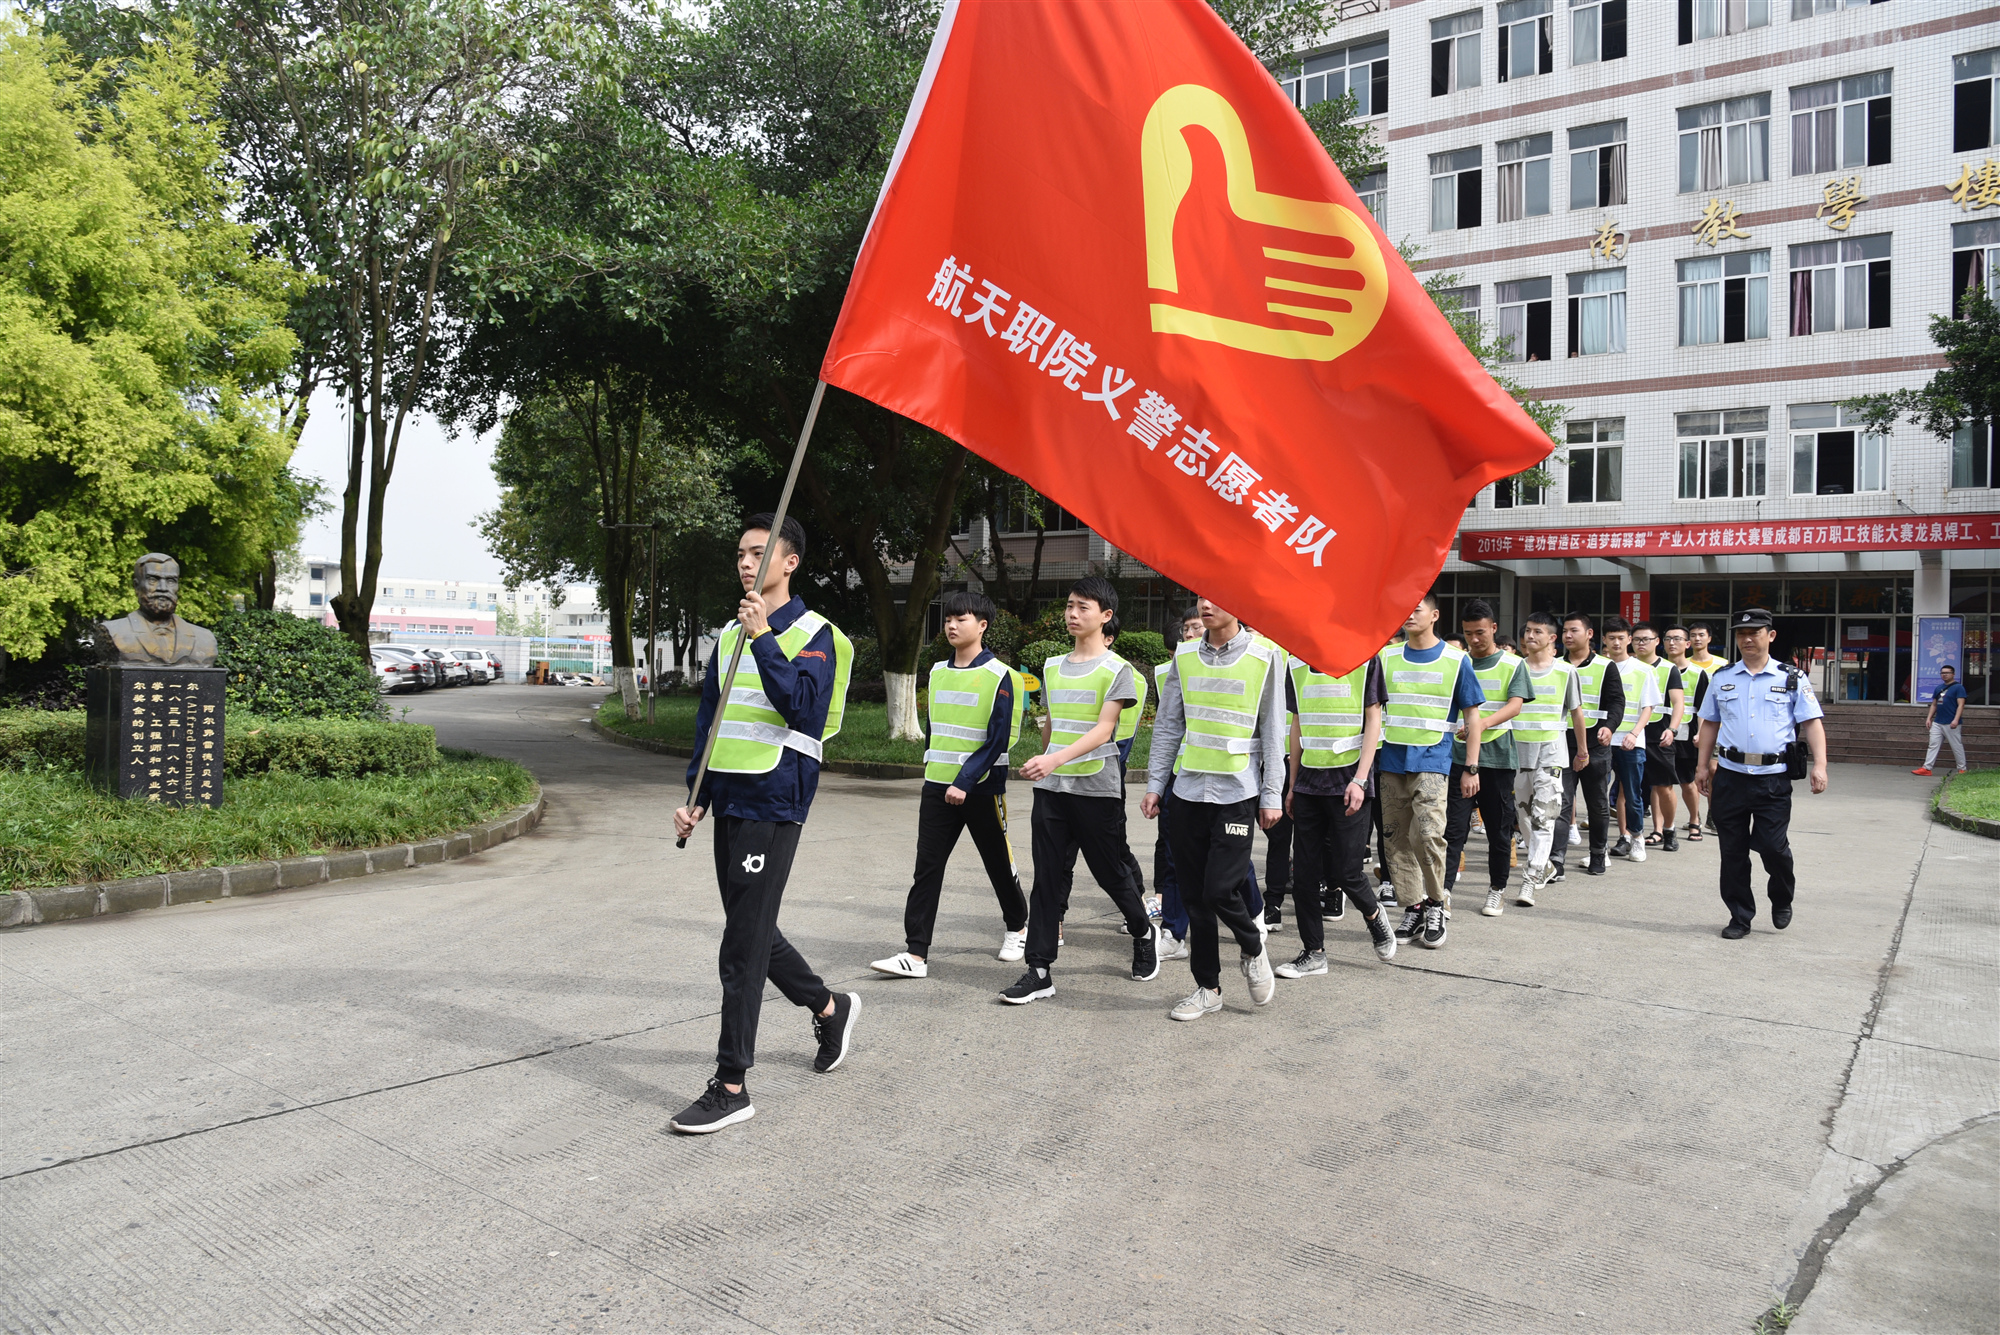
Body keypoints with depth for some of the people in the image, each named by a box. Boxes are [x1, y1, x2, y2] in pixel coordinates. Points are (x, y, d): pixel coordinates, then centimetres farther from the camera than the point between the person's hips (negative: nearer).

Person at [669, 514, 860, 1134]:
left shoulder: (812, 633, -6)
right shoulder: (730, 634, 15)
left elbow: (804, 707, -21)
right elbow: (709, 719, 18)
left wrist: (764, 639, -23)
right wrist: (697, 797, 12)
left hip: (773, 804, -8)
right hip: (729, 801, 8)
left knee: (743, 946, -6)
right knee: (752, 930, 16)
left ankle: (731, 1087, 3)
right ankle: (830, 1007, 38)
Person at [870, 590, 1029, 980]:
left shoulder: (999, 676, -9)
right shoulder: (937, 673, 10)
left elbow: (998, 741, -14)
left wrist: (965, 782, -19)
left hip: (981, 788, -5)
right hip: (937, 787, 5)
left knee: (998, 864, 11)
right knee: (926, 868, -3)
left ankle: (1017, 927, 35)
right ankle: (915, 954, -4)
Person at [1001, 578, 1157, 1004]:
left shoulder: (1116, 669, -6)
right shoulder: (1052, 667, 12)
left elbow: (1102, 731, -15)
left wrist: (1056, 759, -28)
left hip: (1097, 788, -4)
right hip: (1051, 788, 5)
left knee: (1110, 872, 8)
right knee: (1048, 877, 0)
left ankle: (1143, 933, 36)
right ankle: (1039, 971, 2)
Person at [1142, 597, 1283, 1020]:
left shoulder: (1263, 655, -3)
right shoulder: (1184, 656, 7)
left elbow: (1273, 729, -1)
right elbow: (1167, 724, 11)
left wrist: (1271, 795, -3)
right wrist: (1155, 784, 8)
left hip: (1237, 793, -4)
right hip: (1188, 791, 4)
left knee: (1220, 889, -10)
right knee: (1194, 896, 7)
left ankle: (1253, 948, 21)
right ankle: (1207, 987, 21)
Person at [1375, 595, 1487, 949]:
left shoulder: (1456, 660, 2)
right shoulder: (1386, 657, 10)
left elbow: (1472, 716, 4)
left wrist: (1471, 768, -1)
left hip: (1432, 761, -3)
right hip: (1391, 761, 4)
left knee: (1427, 833, -16)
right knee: (1397, 838, 5)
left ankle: (1437, 904, 4)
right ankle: (1413, 908, 16)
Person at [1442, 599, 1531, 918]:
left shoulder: (1512, 664, 2)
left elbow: (1515, 706, -11)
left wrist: (1482, 724, -29)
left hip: (1497, 757, -1)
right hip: (1459, 756, 1)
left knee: (1499, 828, 9)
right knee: (1453, 828, -5)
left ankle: (1497, 889, 23)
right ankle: (1441, 890, -6)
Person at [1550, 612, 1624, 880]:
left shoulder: (1605, 667, 3)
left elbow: (1617, 702, -5)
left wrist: (1609, 726, -24)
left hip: (1595, 747, -1)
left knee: (1598, 805, 11)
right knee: (1561, 804, -7)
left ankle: (1598, 856, 27)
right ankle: (1557, 862, -11)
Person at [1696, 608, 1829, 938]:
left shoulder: (1791, 679, 4)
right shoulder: (1723, 678, 11)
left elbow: (1811, 723, 0)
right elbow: (1710, 723, 16)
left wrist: (1819, 764, -11)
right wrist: (1703, 765, 11)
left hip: (1773, 778, -2)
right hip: (1729, 775, 3)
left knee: (1772, 845, -6)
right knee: (1733, 850, 5)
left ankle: (1782, 900, 25)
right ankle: (1740, 917, 17)